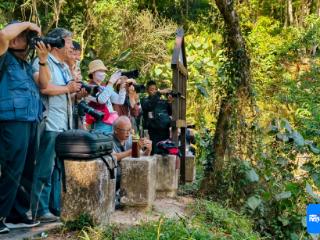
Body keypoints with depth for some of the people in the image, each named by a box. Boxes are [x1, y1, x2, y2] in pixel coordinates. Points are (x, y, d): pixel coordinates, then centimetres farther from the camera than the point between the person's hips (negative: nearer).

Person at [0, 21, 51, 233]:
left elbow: (43, 84, 15)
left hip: (30, 122, 8)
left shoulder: (26, 65, 22)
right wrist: (27, 24, -6)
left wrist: (43, 59, 5)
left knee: (26, 172, 10)